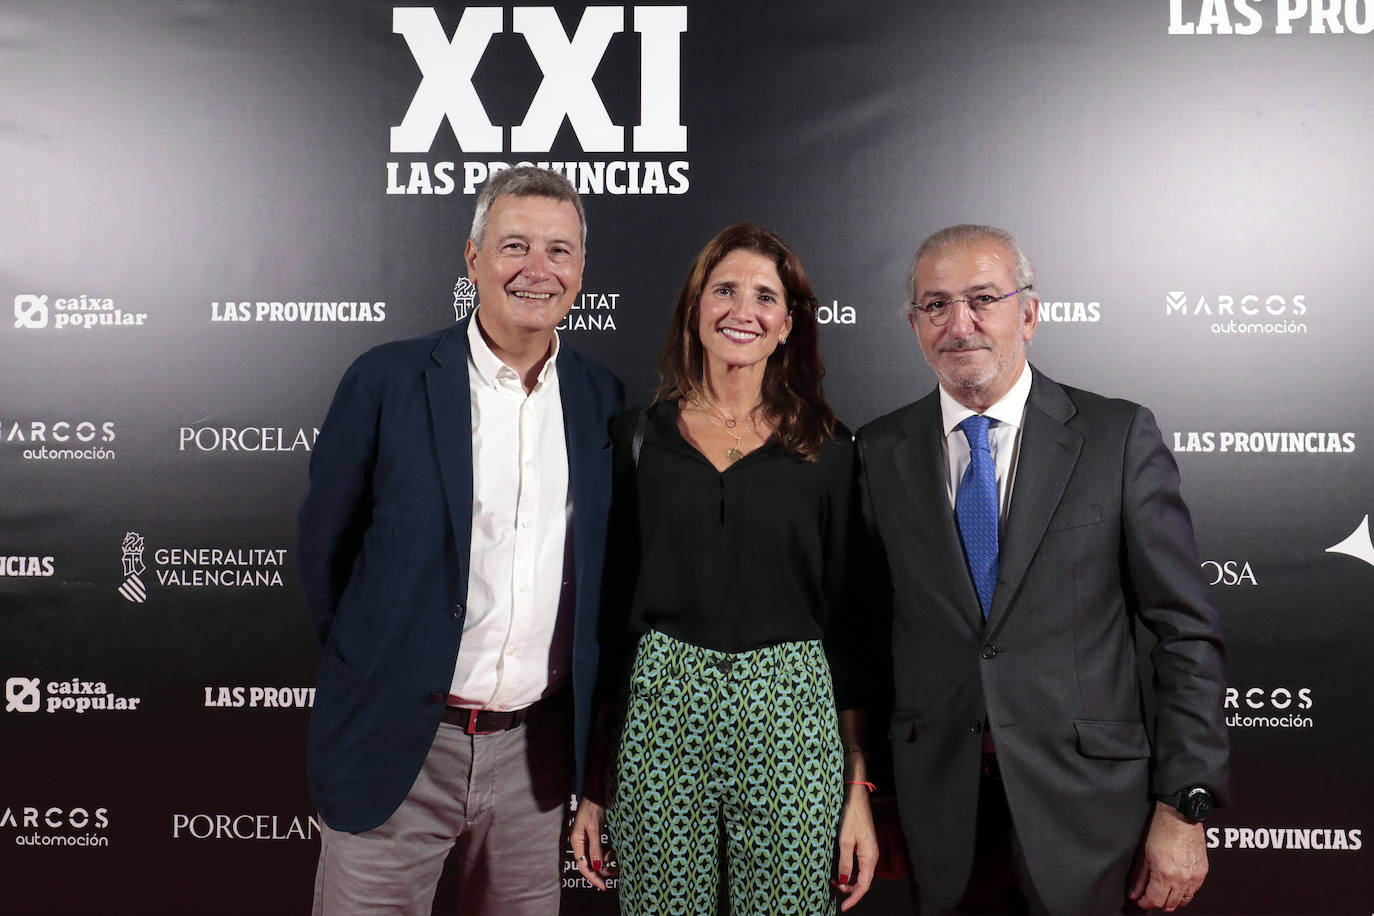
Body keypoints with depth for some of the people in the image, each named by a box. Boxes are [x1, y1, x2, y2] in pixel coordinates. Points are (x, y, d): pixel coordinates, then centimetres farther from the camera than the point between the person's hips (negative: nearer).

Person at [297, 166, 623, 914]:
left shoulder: (601, 397, 2)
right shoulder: (387, 380, -8)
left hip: (536, 750, 3)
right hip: (396, 746, -2)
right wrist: (366, 666, 7)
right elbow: (324, 544, 1)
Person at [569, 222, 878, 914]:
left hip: (788, 718, 0)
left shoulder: (826, 448, 3)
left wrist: (857, 788, 1)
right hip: (660, 708, 1)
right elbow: (609, 610, 6)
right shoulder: (639, 438, 4)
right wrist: (592, 781, 3)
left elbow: (846, 620, 4)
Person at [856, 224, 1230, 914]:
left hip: (1081, 802, -1)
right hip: (936, 799, 2)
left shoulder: (1118, 437, -5)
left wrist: (1184, 806, -7)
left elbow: (1187, 633, -4)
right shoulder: (879, 452, 1)